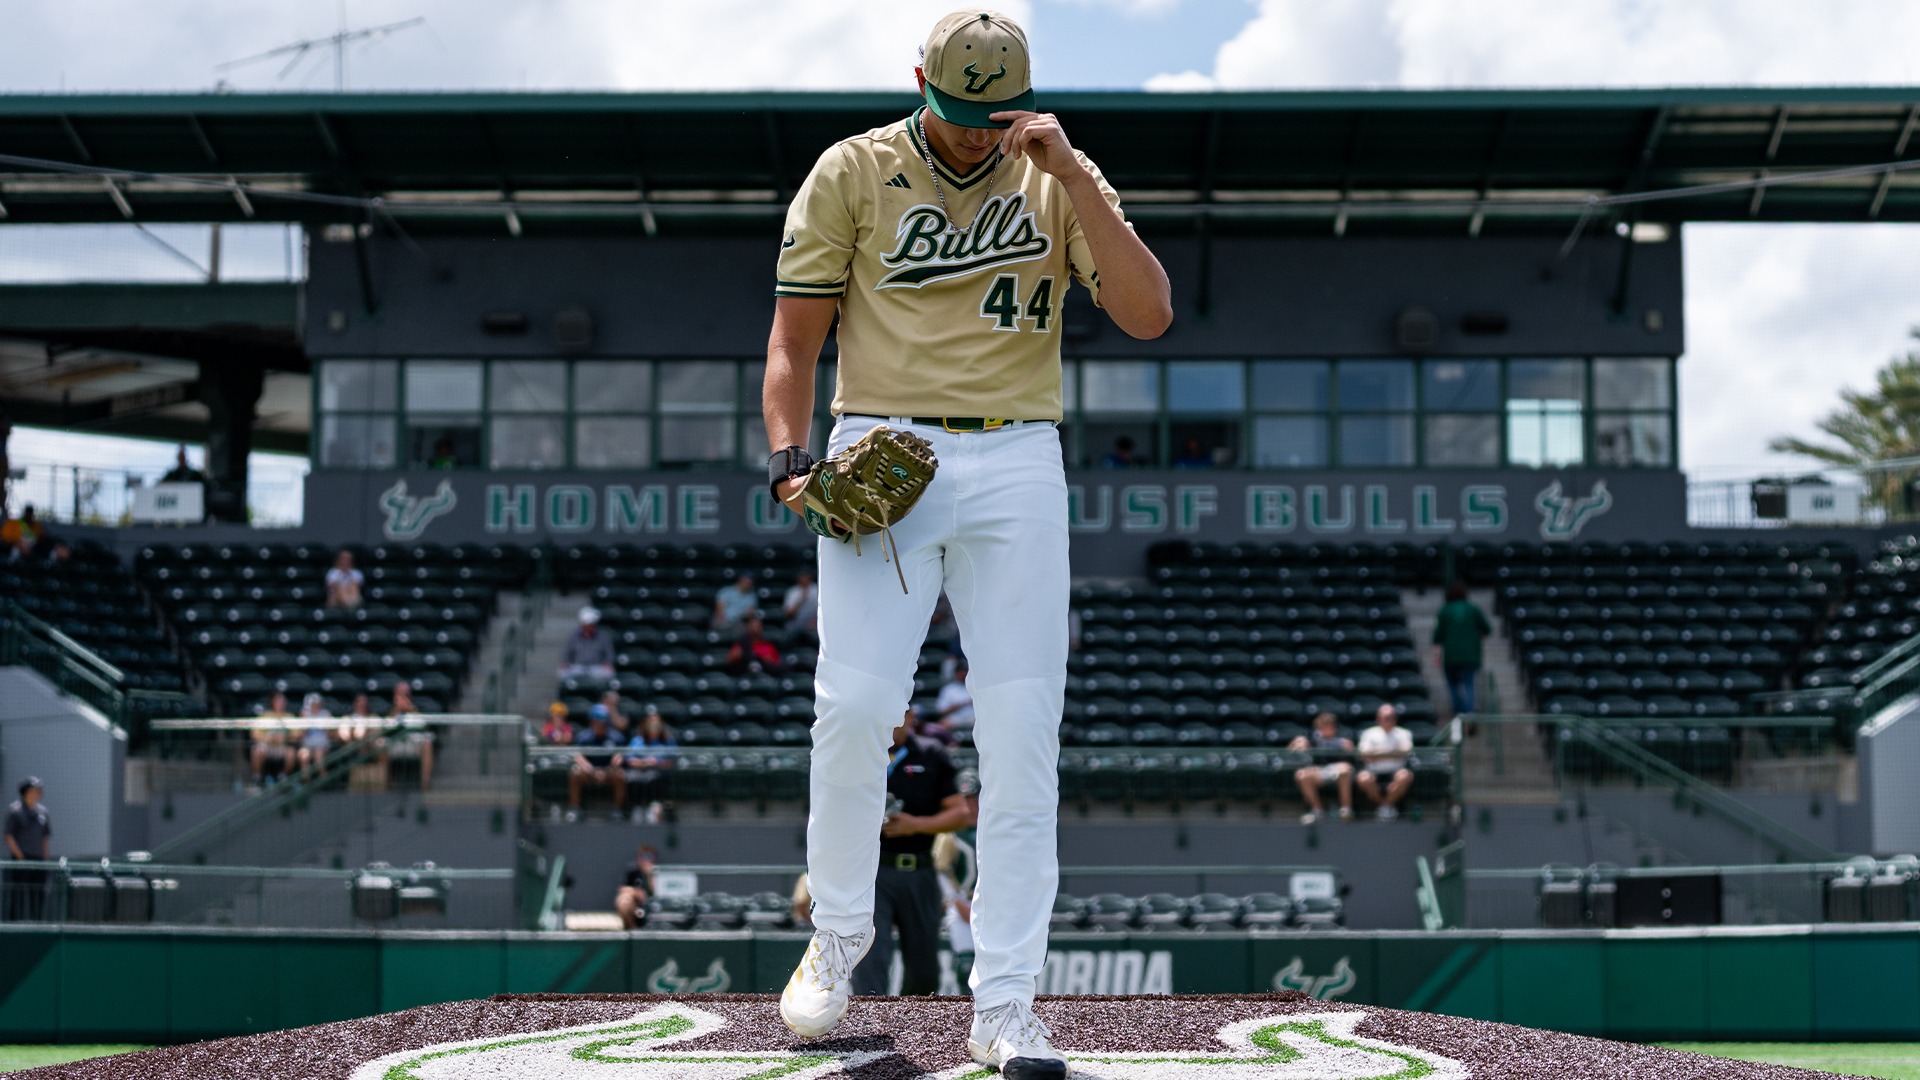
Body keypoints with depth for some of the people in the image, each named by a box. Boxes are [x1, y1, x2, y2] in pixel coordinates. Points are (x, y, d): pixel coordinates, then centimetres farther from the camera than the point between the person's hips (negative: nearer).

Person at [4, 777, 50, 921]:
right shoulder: (14, 810, -4)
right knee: (18, 893, -9)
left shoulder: (42, 810, 14)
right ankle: (13, 921, -10)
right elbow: (9, 836, -8)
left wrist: (46, 858, 10)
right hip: (20, 860, -6)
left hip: (38, 860, 6)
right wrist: (20, 856, -14)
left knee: (39, 893, 6)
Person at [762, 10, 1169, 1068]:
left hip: (1016, 465, 1)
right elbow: (794, 338, 7)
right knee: (854, 703, -15)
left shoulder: (1060, 180, 9)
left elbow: (1149, 314, -5)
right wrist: (790, 456, -10)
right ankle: (838, 932, 12)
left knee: (1022, 732, -5)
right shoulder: (851, 173, 6)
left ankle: (1003, 1010, -1)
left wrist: (1070, 174, -12)